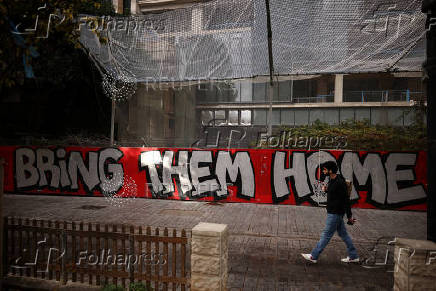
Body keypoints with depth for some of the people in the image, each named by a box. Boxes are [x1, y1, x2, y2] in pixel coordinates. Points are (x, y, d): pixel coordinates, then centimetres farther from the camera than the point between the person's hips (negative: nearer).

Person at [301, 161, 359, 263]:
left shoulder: (339, 183, -22)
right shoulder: (332, 180, 8)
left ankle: (313, 256, 6)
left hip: (335, 213, -10)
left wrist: (349, 216, -19)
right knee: (343, 234, 17)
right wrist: (327, 190, 2)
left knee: (326, 234, -1)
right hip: (333, 212, 10)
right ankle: (353, 256, 28)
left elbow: (346, 200, -21)